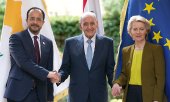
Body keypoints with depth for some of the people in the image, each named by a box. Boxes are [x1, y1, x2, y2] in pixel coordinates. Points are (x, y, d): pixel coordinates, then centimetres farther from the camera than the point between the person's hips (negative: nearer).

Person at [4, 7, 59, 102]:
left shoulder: (48, 43, 13)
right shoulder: (16, 38, -2)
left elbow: (49, 69, 14)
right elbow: (23, 62, -16)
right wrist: (46, 73, -21)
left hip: (40, 94, 4)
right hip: (19, 93, -4)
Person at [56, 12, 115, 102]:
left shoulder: (107, 43, 3)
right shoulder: (70, 43, 3)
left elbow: (110, 69, 4)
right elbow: (65, 68, 5)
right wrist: (59, 77, -16)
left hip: (99, 94, 1)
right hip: (77, 94, 0)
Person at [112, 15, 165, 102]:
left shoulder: (156, 49, -4)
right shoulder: (126, 51, 10)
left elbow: (160, 77, -7)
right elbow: (124, 73, 13)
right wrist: (117, 83, -8)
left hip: (148, 95, -4)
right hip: (130, 93, 4)